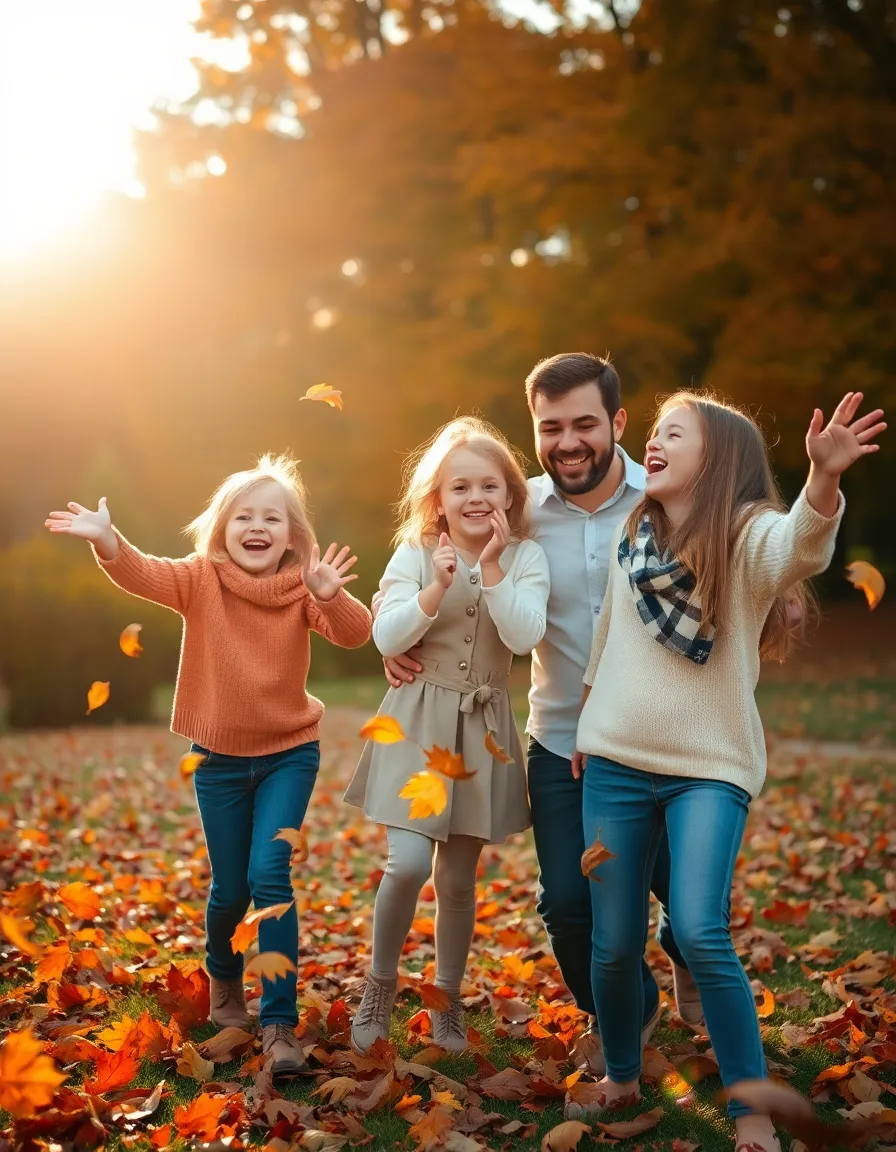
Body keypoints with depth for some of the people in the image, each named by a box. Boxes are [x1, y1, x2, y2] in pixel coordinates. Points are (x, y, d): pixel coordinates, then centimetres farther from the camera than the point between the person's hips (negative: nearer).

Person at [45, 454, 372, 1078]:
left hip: (289, 753, -1)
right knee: (230, 888, 9)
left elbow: (355, 633, -24)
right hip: (219, 757, 1)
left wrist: (331, 597, -45)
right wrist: (106, 538, -45)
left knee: (269, 874, -15)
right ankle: (224, 981, 41)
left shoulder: (304, 589, -9)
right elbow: (142, 574, -24)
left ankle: (280, 1022, -7)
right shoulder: (201, 580, -8)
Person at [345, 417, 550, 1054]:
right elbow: (387, 638, -12)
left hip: (481, 730, 1)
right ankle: (381, 984, 12)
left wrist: (491, 567, -21)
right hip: (418, 722, -1)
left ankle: (448, 1002, 28)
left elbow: (524, 637, -17)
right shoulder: (415, 554, -4)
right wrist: (437, 587, -23)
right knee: (408, 864, -14)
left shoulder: (525, 558, -3)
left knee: (458, 879, 9)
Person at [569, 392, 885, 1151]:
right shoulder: (632, 538, 6)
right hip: (616, 765, 4)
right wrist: (588, 724, 22)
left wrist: (825, 478, -53)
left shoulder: (749, 536, -9)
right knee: (615, 943, 7)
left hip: (711, 768, -4)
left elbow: (803, 545, -33)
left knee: (701, 933, -18)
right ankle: (621, 1077, 32)